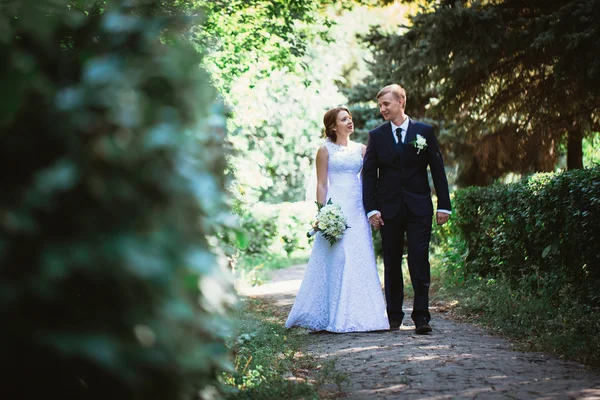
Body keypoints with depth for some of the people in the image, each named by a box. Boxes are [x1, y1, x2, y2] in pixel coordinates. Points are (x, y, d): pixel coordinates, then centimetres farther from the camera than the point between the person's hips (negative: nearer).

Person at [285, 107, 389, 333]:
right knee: (336, 259, -8)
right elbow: (321, 185, -1)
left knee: (361, 260, 0)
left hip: (357, 210, 4)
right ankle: (336, 317, -3)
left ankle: (360, 314, 6)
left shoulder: (361, 149, 14)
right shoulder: (326, 150, 3)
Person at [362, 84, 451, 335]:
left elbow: (438, 170, 5)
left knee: (419, 261, -6)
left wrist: (444, 205, 0)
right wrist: (371, 209, -5)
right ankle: (394, 316, 15)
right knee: (392, 264, 6)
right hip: (389, 209, 2)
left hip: (419, 208, -1)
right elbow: (369, 174, 4)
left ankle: (421, 317, -3)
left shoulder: (424, 132, 3)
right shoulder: (376, 135, 5)